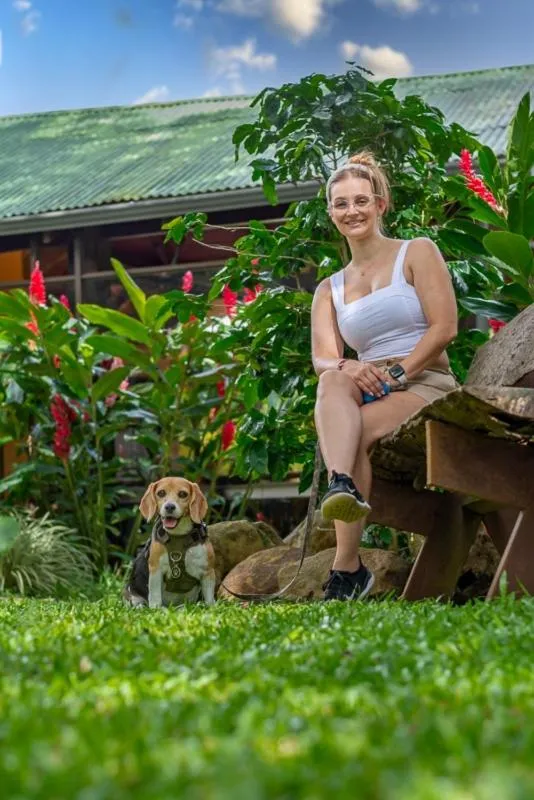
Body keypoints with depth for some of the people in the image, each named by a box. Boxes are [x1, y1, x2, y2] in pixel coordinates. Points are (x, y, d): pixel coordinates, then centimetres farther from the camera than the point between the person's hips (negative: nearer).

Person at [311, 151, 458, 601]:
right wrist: (347, 369, -22)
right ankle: (341, 487, -57)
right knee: (334, 382, -33)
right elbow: (322, 358, 2)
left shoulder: (417, 253, 8)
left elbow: (445, 327, -5)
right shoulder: (329, 290, 19)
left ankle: (347, 569, -34)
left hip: (426, 384, -3)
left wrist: (396, 374, -17)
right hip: (369, 392, 3)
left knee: (354, 432, -33)